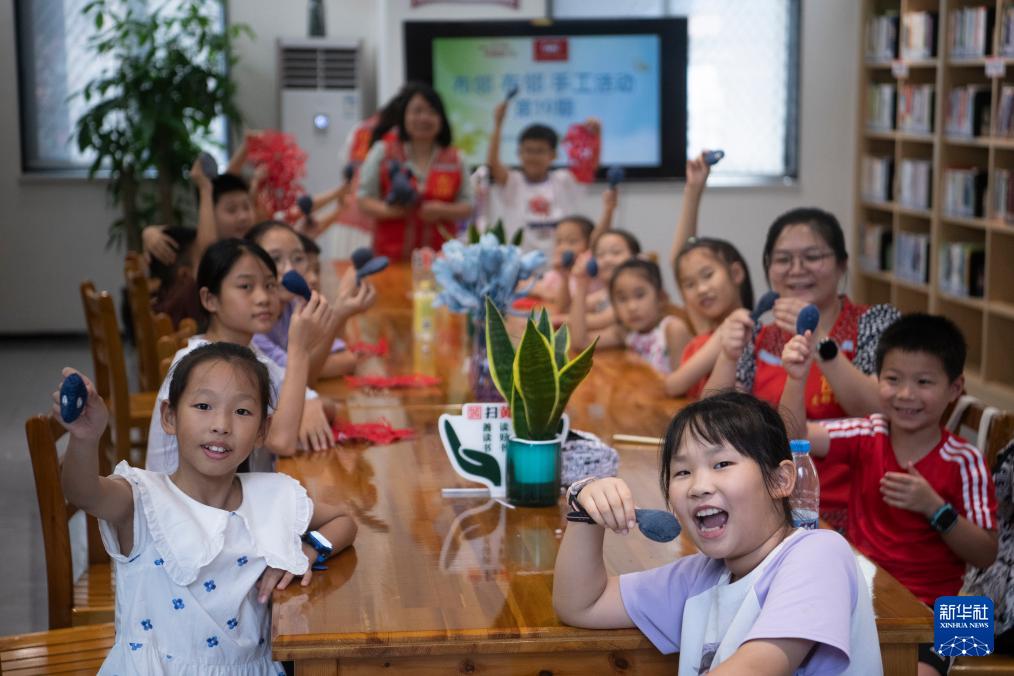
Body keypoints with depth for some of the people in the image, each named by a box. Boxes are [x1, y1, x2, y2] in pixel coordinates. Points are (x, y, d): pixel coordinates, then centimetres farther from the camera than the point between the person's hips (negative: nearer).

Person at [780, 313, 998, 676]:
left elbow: (986, 556, -6)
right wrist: (796, 378, -28)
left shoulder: (964, 461, -7)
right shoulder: (867, 436, 1)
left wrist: (935, 508, -20)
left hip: (928, 605, -3)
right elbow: (794, 437, -12)